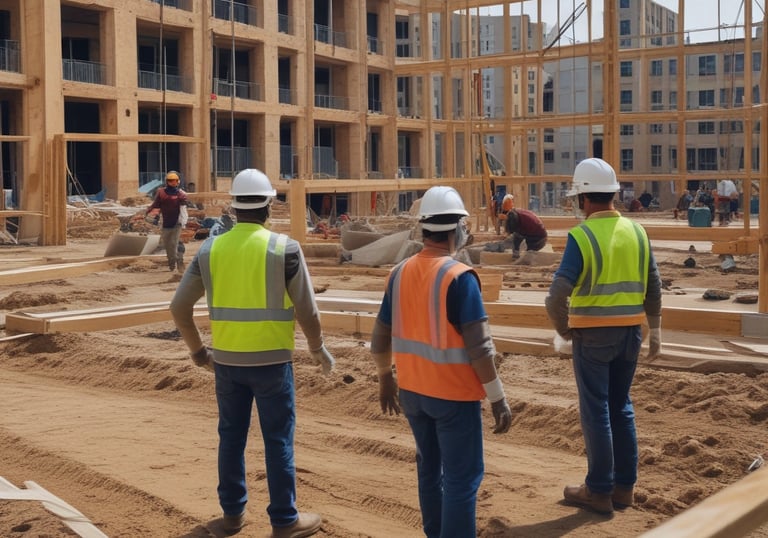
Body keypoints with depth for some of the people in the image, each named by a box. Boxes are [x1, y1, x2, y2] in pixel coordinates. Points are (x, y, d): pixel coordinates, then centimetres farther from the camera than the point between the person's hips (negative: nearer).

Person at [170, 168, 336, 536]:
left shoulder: (211, 249, 1)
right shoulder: (285, 248, -10)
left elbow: (179, 306, 3)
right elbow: (307, 311, -9)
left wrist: (198, 351, 15)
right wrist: (319, 350, 8)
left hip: (227, 360, 4)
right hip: (271, 361, -3)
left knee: (231, 436, 16)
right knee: (278, 440, 6)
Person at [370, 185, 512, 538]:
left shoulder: (400, 273, 0)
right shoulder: (459, 277, -18)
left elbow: (381, 336, 8)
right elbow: (479, 346, -20)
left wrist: (385, 380, 21)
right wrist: (498, 398, -12)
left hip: (413, 390, 7)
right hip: (453, 393, -7)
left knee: (429, 468, 22)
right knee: (462, 478, 4)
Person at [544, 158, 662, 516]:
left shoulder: (582, 236, -13)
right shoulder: (637, 231, 4)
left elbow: (558, 297, -19)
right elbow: (653, 288, 9)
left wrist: (563, 332, -3)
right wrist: (655, 331, 17)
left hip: (593, 335, -6)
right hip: (629, 332, 6)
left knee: (596, 412, 4)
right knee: (621, 407, 16)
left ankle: (599, 491, 12)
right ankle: (624, 486, 23)